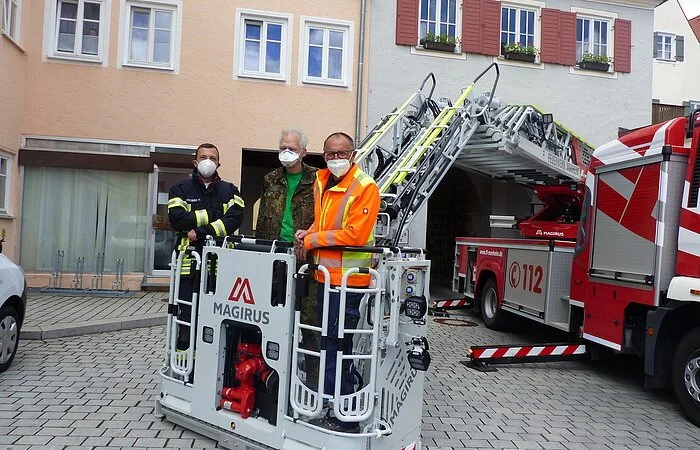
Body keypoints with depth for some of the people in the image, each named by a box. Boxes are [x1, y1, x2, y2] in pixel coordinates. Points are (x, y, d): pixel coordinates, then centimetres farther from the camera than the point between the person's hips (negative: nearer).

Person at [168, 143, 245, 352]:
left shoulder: (229, 190, 14)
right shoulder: (181, 189, 12)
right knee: (187, 314, 1)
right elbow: (177, 218, -6)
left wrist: (201, 232, -13)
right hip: (190, 261, -1)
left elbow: (235, 218, -5)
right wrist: (212, 216, -7)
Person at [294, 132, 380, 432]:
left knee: (336, 349, -4)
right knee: (329, 345, 17)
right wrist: (307, 233, 2)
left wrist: (312, 240, -13)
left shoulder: (365, 187, -13)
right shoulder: (322, 181, 12)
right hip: (325, 275, 8)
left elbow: (355, 234, -20)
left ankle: (343, 419, 10)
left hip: (347, 279, -8)